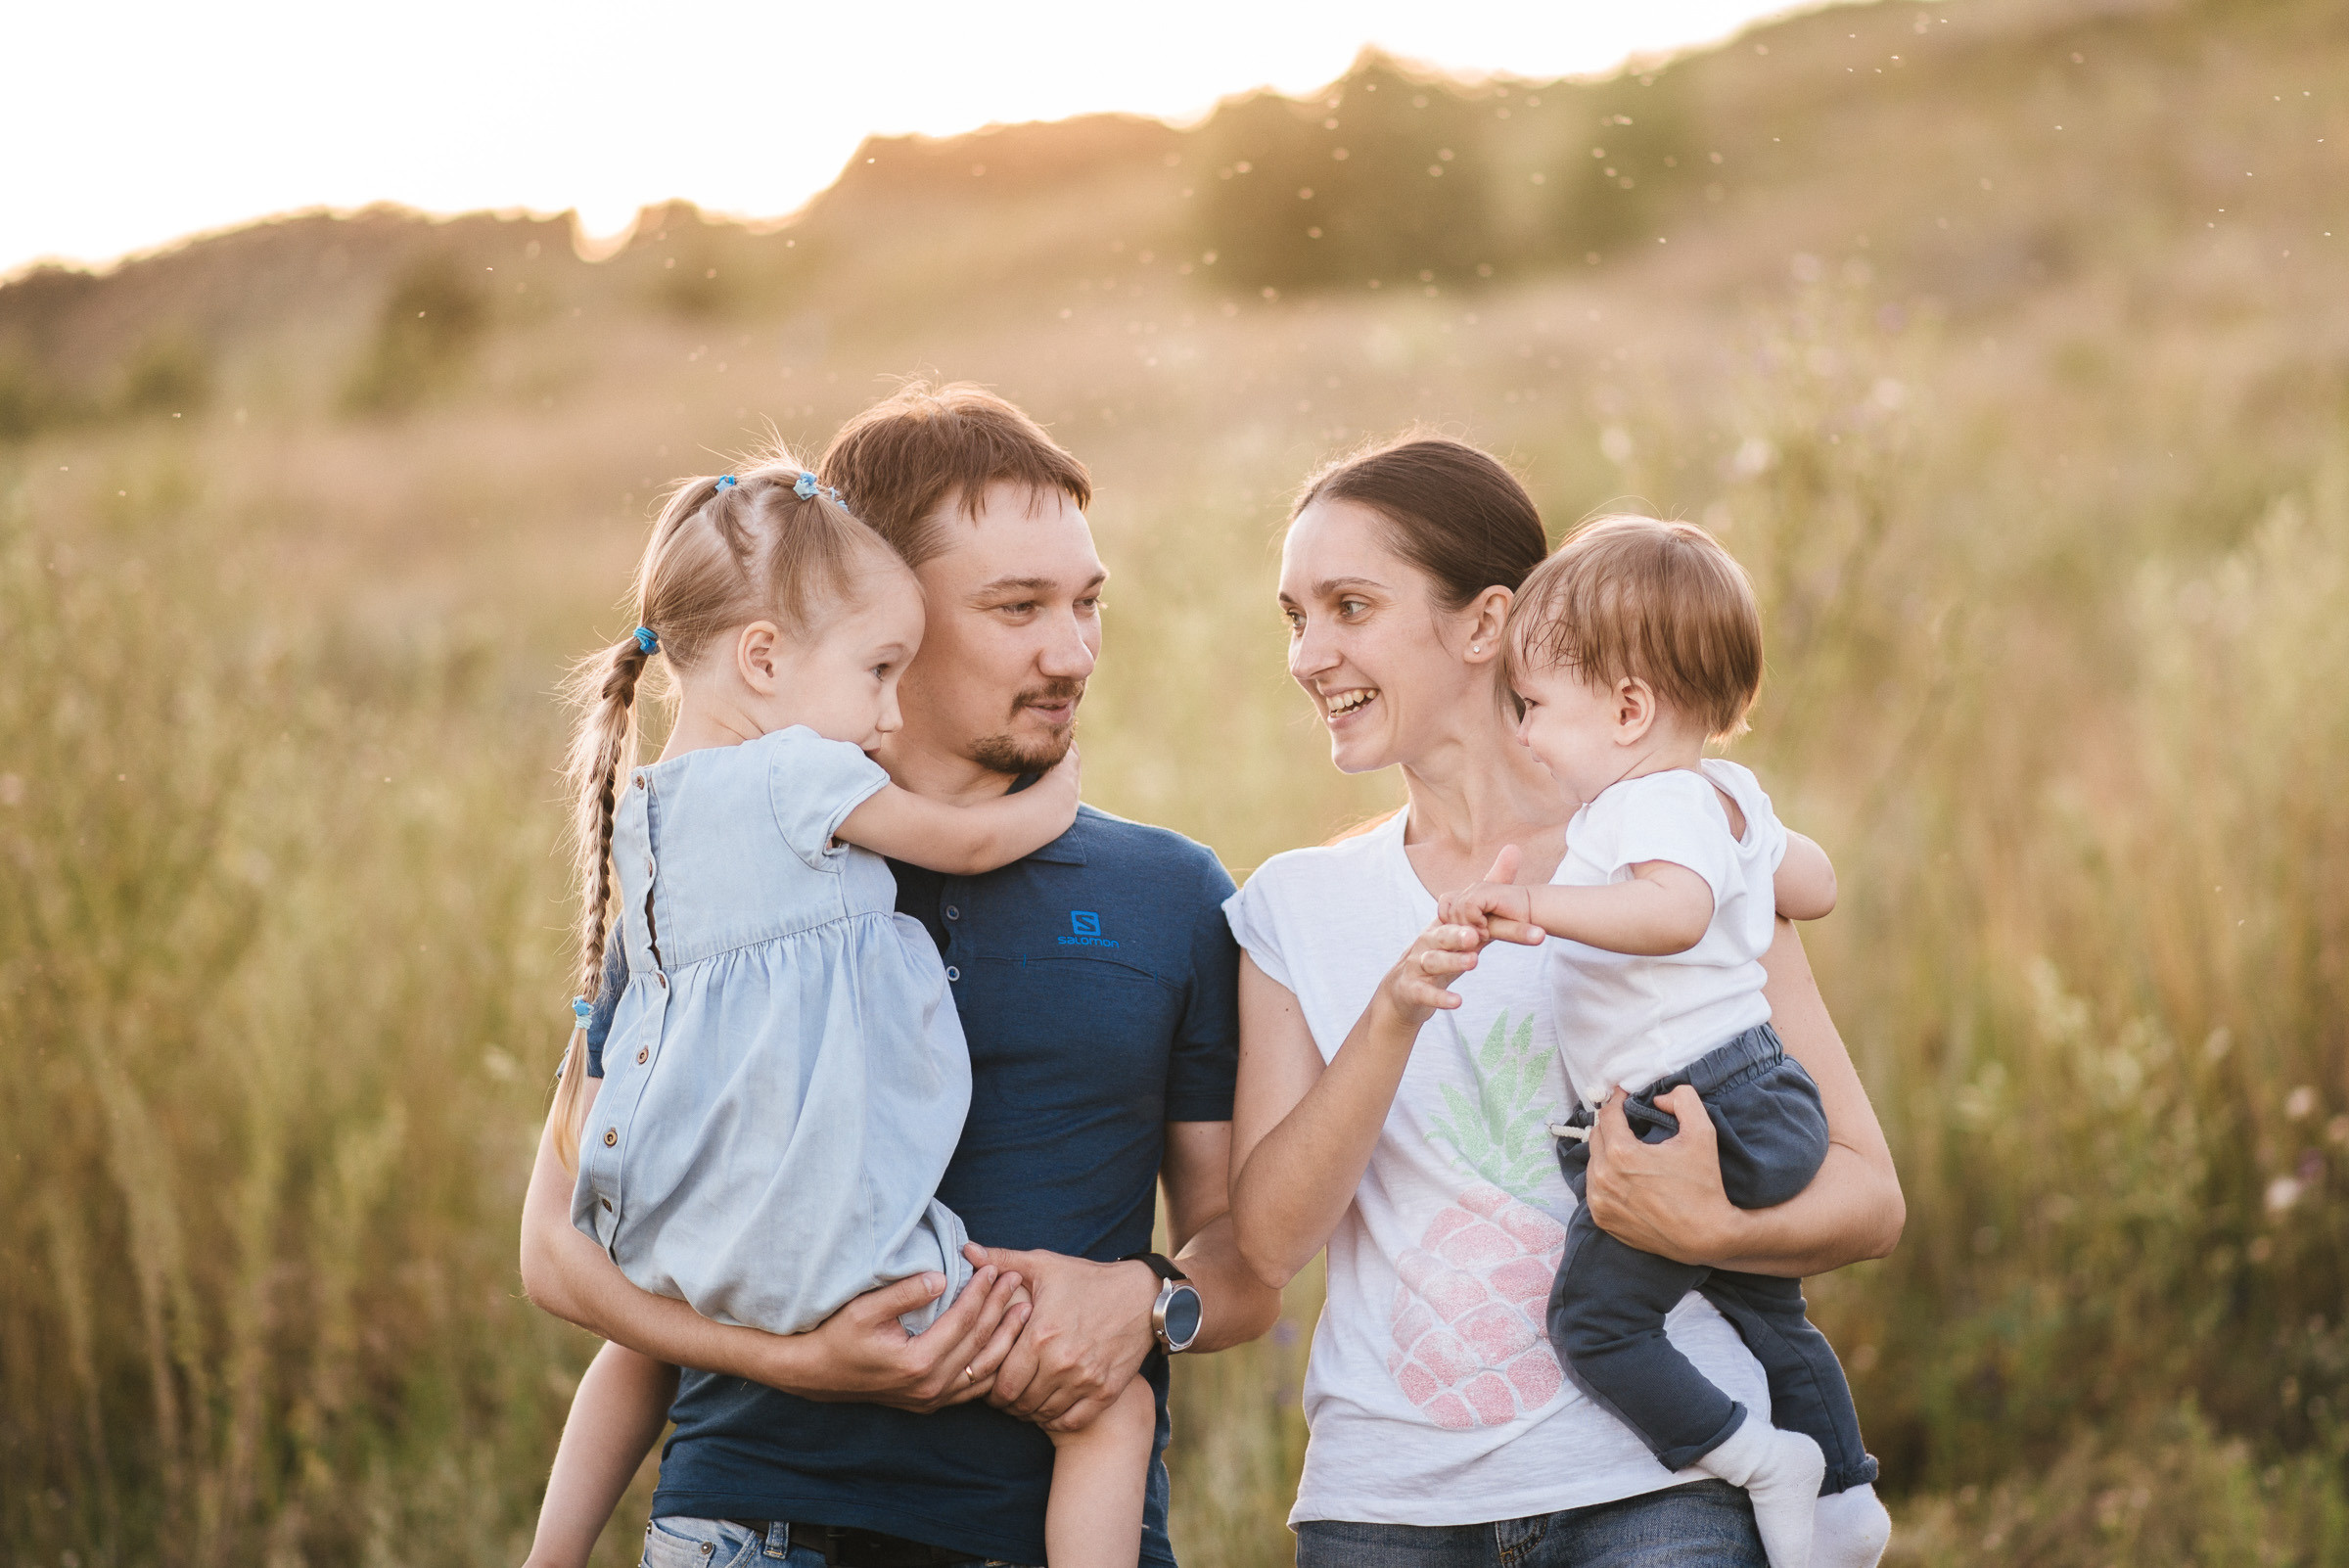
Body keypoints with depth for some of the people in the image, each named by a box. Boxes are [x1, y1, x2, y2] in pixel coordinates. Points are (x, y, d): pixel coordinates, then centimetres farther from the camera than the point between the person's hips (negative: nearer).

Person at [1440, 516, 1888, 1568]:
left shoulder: (1654, 807, -18)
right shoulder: (1731, 795, 14)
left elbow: (1675, 910, -40)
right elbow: (1815, 886, 30)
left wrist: (1540, 910, -49)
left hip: (1691, 1117, -11)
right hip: (1764, 1106, 11)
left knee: (1591, 1317, -7)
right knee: (1766, 1315, 24)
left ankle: (1762, 1461, -3)